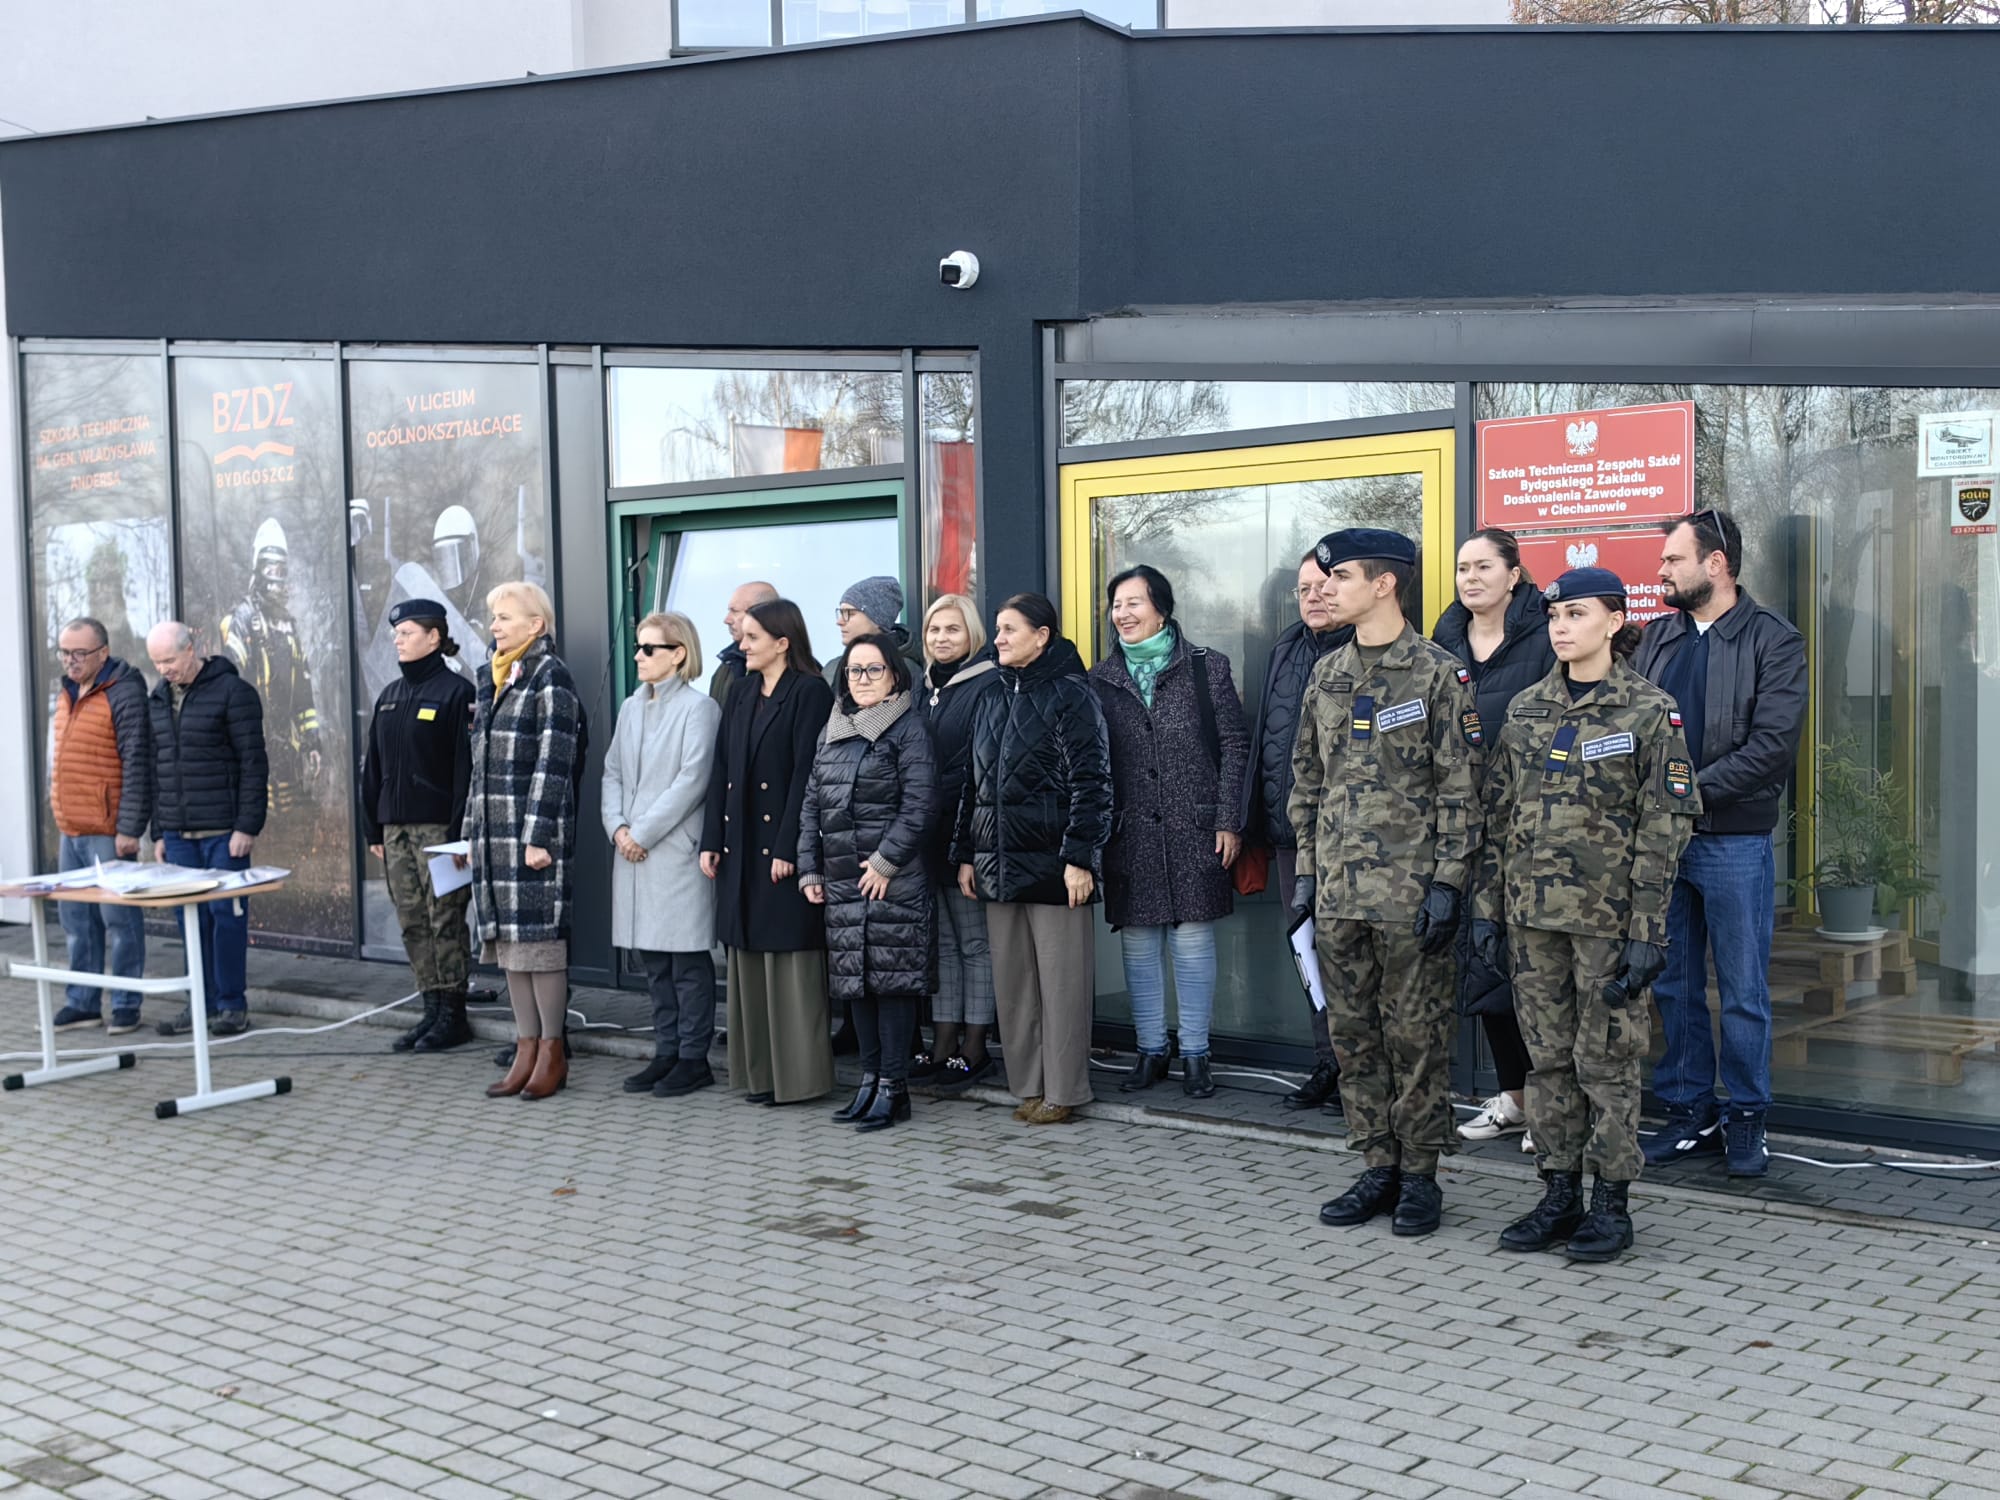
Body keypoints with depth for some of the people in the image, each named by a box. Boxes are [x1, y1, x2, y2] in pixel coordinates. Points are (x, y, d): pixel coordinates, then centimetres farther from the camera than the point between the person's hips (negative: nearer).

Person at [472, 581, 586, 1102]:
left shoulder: (551, 677, -7)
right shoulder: (492, 678, 16)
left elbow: (554, 763, -13)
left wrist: (539, 836, -18)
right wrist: (471, 829, 17)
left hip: (535, 826, -8)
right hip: (493, 829, 8)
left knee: (539, 935, -4)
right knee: (508, 939, 9)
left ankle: (552, 1052, 5)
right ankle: (526, 1049, 15)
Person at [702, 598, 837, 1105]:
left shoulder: (809, 693, -8)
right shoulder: (742, 694, 14)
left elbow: (806, 773, -13)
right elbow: (721, 768, 12)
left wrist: (788, 848, -18)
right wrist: (712, 840, 6)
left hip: (783, 845, -7)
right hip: (741, 846, 7)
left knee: (790, 957, -3)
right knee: (748, 956, 9)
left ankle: (797, 1073, 4)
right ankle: (758, 1070, 16)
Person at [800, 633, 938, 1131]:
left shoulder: (908, 729, -4)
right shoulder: (831, 731, 16)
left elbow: (918, 805, -11)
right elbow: (811, 803, 16)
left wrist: (885, 860, -15)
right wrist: (810, 869, 9)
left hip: (893, 879, -7)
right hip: (842, 880, 7)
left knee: (891, 978, -5)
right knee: (854, 979, 10)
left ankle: (893, 1086, 0)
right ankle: (869, 1078, 18)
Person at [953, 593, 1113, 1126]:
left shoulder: (1070, 696, -6)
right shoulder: (990, 700, 16)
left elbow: (1091, 782, -11)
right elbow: (973, 782, 19)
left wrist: (1080, 857, -17)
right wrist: (965, 853, 14)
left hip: (1052, 863, -7)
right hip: (998, 863, 7)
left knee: (1061, 978, -1)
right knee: (1011, 981, 10)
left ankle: (1064, 1090, 7)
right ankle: (1027, 1085, 18)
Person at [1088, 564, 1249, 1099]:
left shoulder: (1207, 667, 2)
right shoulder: (1101, 679, 9)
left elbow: (1234, 746, 1)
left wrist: (1229, 820, -5)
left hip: (1194, 831, -2)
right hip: (1130, 836, 2)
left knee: (1193, 941, 1)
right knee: (1138, 943, 6)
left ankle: (1195, 1054, 11)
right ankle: (1150, 1050, 18)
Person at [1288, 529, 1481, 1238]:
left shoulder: (1439, 674, -7)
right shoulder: (1326, 675, 11)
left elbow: (1459, 787, -8)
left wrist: (1447, 881, -13)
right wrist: (1306, 871, 11)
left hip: (1410, 893, -6)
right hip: (1339, 891, 6)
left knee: (1415, 1036, 2)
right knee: (1353, 1034, 10)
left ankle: (1420, 1175, 13)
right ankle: (1379, 1168, 21)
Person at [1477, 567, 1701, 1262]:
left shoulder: (1649, 712, -5)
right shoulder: (1525, 709, 9)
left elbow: (1663, 829, -7)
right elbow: (1497, 814, 11)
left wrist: (1648, 931, -12)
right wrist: (1487, 908, 7)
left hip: (1608, 916, -4)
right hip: (1533, 914, 5)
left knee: (1606, 1060, 1)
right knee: (1548, 1057, 9)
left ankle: (1610, 1204, 12)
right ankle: (1559, 1196, 19)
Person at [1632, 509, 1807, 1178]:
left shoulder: (1773, 640, -5)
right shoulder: (1658, 636, 13)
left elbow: (1772, 746, -14)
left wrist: (1692, 789, -18)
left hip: (1734, 840, -5)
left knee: (1743, 991, 3)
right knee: (1673, 984, 10)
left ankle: (1746, 1117, 16)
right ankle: (1691, 1112, 21)